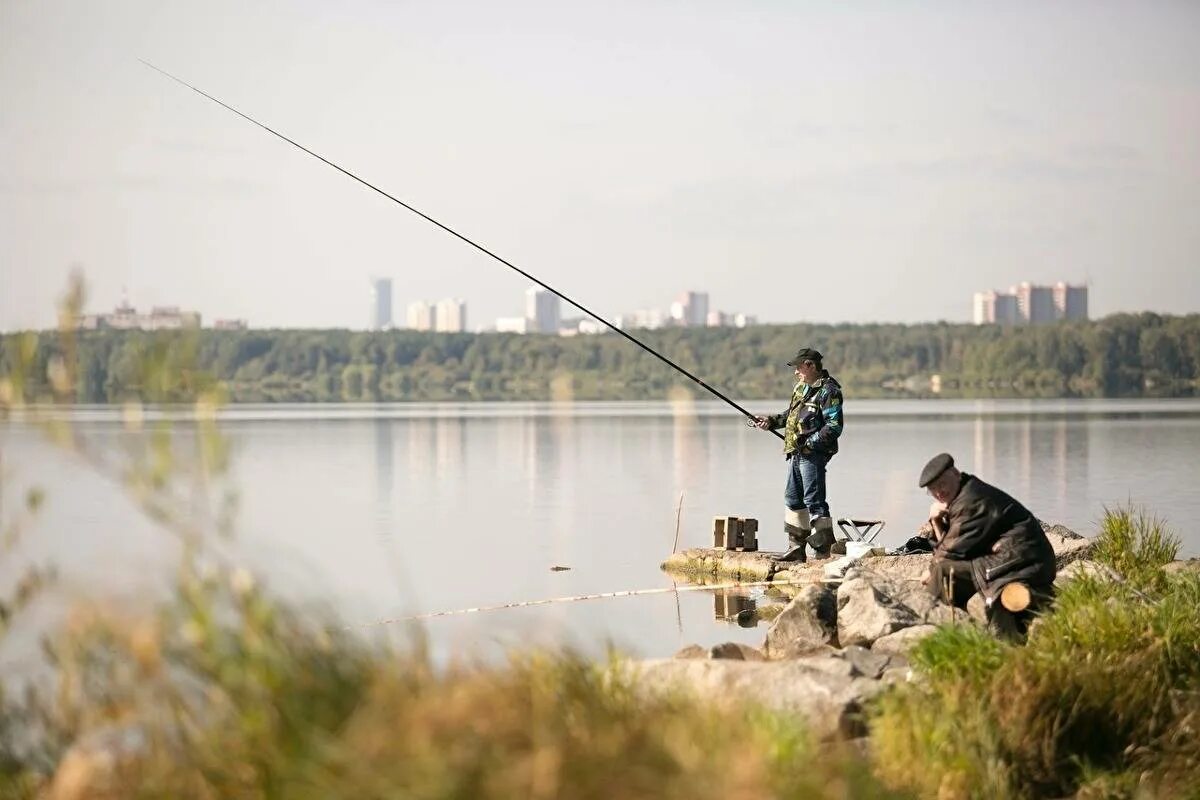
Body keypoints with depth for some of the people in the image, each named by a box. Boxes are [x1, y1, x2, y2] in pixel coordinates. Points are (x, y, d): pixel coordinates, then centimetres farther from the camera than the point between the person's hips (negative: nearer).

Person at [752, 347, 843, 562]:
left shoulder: (828, 391, -13)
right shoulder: (801, 388, 16)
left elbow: (834, 426, -19)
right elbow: (791, 415, 28)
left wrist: (811, 443, -21)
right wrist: (771, 422, 13)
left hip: (813, 455, -10)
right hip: (796, 453, 10)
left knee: (814, 500, -9)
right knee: (793, 499, 14)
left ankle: (823, 549, -6)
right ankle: (796, 547, 20)